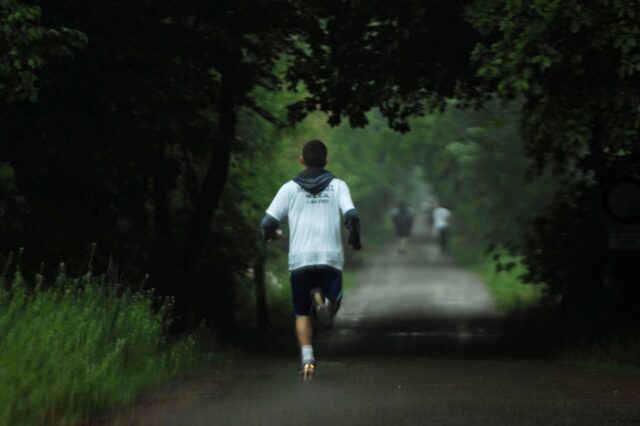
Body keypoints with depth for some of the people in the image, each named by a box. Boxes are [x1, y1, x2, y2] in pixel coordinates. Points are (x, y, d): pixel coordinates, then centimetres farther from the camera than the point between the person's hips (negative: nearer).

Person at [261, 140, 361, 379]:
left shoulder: (290, 188, 6)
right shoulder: (337, 186, 6)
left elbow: (268, 223, 2)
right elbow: (351, 217, -7)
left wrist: (272, 234, 25)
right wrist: (356, 240, 11)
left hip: (299, 260, 1)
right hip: (330, 258, -1)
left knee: (302, 314, 12)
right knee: (333, 301, 13)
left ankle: (307, 357, -6)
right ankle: (323, 300, -23)